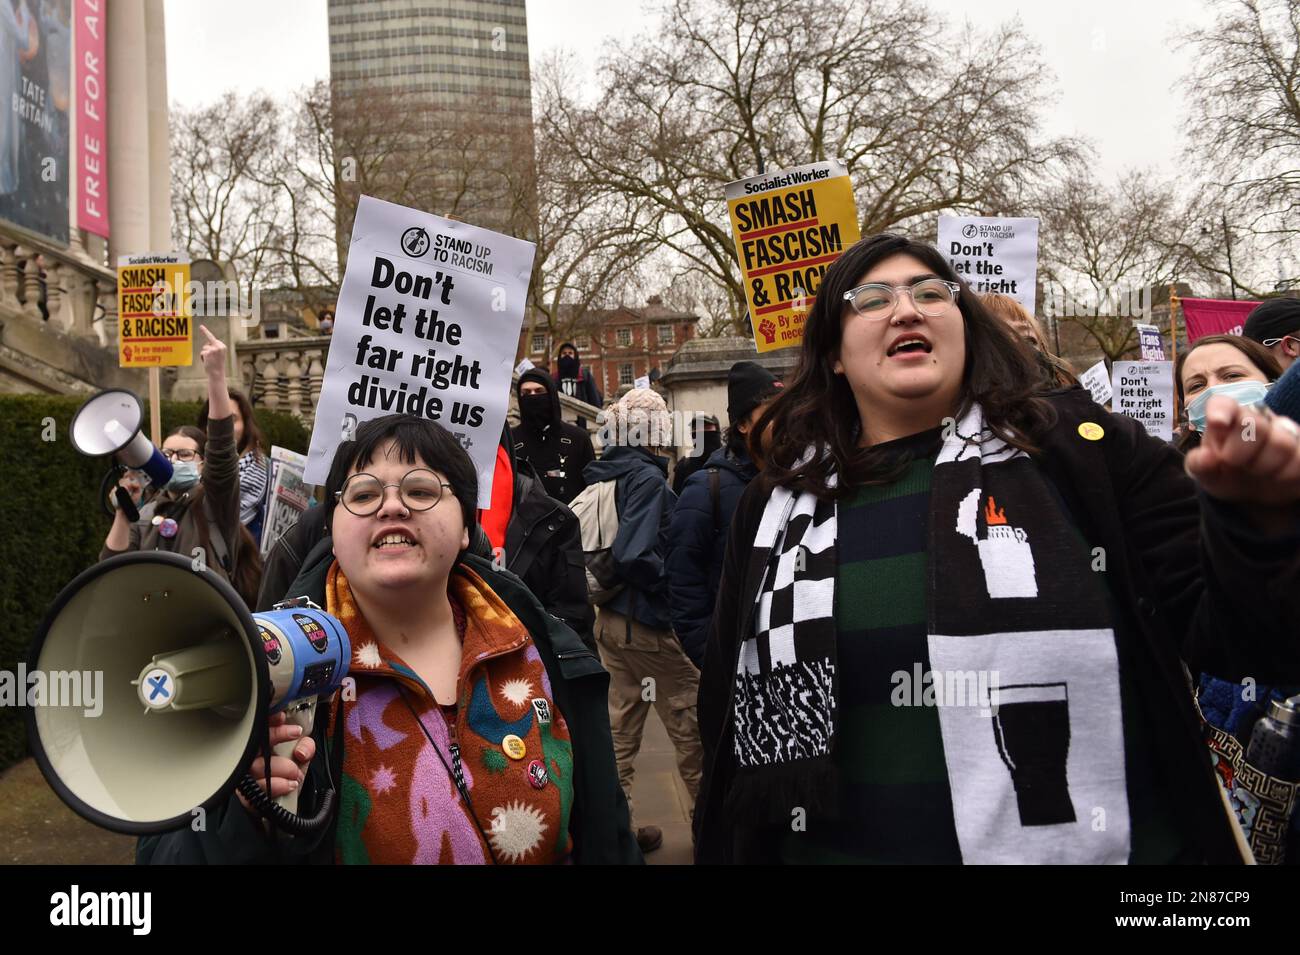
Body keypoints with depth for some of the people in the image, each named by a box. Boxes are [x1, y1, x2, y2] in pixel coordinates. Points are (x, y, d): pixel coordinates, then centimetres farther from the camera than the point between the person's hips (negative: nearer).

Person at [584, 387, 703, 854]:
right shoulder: (648, 478, -18)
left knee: (619, 724, 14)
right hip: (650, 623, -8)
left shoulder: (602, 476, 6)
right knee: (691, 725, 7)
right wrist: (675, 584, -14)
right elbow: (634, 556, -28)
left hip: (608, 618, 8)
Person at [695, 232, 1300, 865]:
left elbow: (1242, 640, -7)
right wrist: (719, 850, 8)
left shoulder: (1080, 449, -6)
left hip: (1092, 844, -2)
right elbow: (731, 719, 7)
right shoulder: (773, 509, 2)